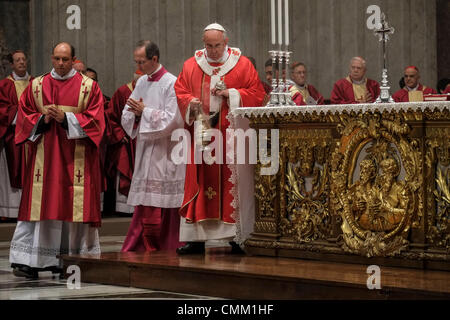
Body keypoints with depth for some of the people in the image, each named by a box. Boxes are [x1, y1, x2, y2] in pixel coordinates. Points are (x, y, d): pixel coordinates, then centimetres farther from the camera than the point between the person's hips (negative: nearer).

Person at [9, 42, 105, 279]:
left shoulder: (89, 86, 5)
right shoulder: (36, 86, 12)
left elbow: (95, 120, -3)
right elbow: (24, 117, 9)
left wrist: (66, 118, -13)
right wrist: (43, 119, -10)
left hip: (76, 159, -1)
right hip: (44, 156, 1)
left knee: (75, 205, -3)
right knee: (40, 204, -5)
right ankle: (30, 261, -6)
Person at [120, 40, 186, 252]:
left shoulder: (171, 83, -8)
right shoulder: (142, 82, 14)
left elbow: (172, 119, -15)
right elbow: (127, 117, 15)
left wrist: (144, 111, -12)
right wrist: (135, 113, -6)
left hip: (164, 153, -7)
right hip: (145, 151, 7)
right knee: (145, 207, 5)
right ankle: (142, 249, 8)